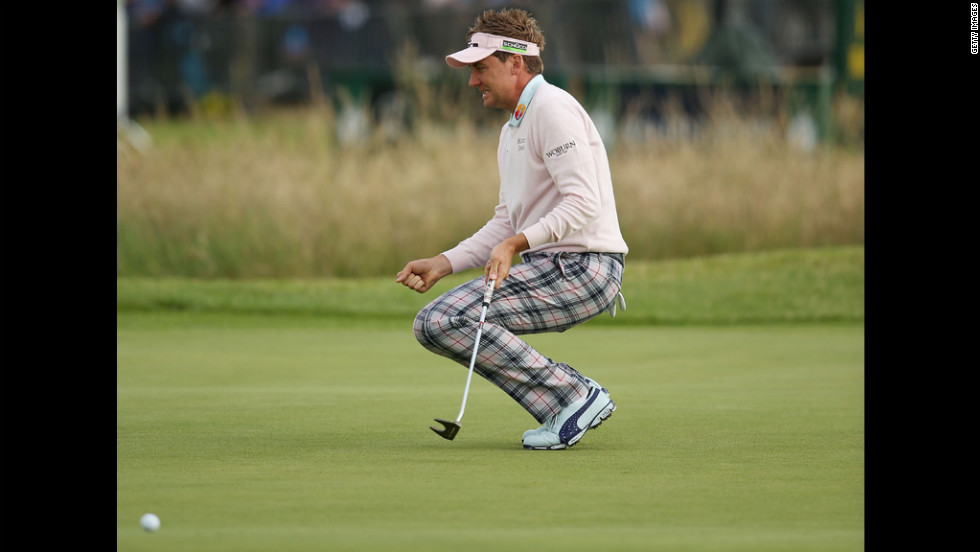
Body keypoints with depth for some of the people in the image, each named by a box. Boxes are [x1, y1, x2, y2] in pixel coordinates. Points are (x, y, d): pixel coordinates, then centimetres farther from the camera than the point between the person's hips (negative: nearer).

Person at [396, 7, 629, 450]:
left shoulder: (553, 108, -11)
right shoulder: (512, 130, 22)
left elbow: (583, 202, -20)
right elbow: (506, 222, 22)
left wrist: (516, 244, -29)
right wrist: (445, 263, 9)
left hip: (582, 268, -10)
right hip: (551, 266, 10)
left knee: (444, 320, -19)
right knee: (435, 323, 7)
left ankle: (575, 397, -14)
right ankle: (568, 410, 2)